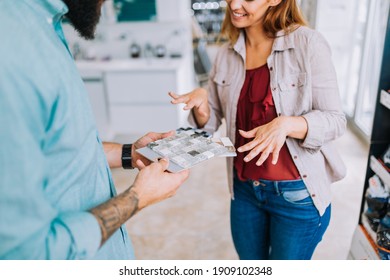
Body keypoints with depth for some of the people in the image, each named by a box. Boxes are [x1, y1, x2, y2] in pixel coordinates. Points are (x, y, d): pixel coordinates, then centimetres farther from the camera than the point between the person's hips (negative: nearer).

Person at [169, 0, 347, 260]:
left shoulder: (308, 43, -15)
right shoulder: (227, 54, 0)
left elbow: (335, 119, -13)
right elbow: (210, 123, 5)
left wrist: (286, 124, -31)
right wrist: (201, 101, -17)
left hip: (298, 192, -4)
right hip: (244, 188, 5)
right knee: (250, 263, 25)